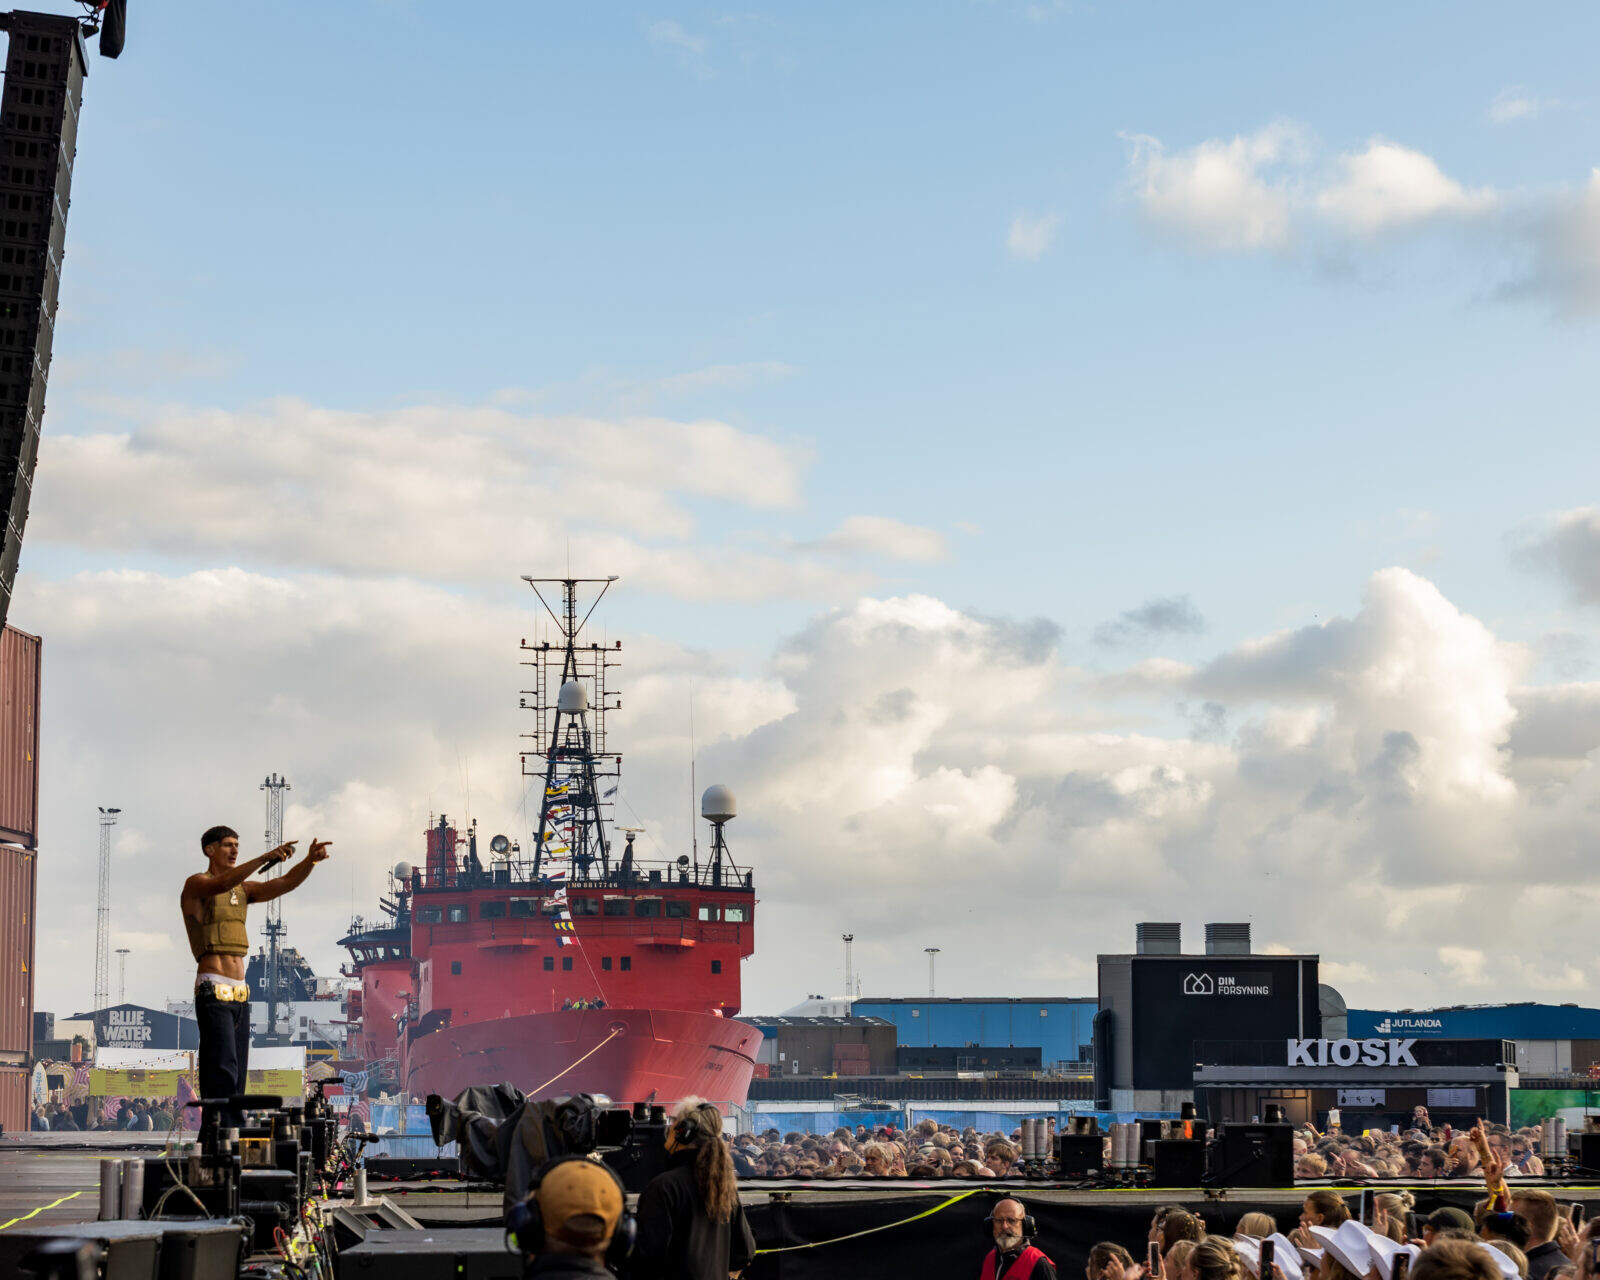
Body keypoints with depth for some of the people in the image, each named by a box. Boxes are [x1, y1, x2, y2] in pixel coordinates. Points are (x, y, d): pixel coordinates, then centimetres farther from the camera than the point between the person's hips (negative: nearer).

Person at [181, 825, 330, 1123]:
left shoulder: (243, 889, 19)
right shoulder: (196, 885, -3)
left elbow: (285, 884, 8)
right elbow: (221, 884, -26)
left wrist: (310, 860, -11)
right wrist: (266, 857, -35)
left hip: (240, 994, 8)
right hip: (214, 991, -8)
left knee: (237, 1075, 5)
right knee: (222, 1073, -16)